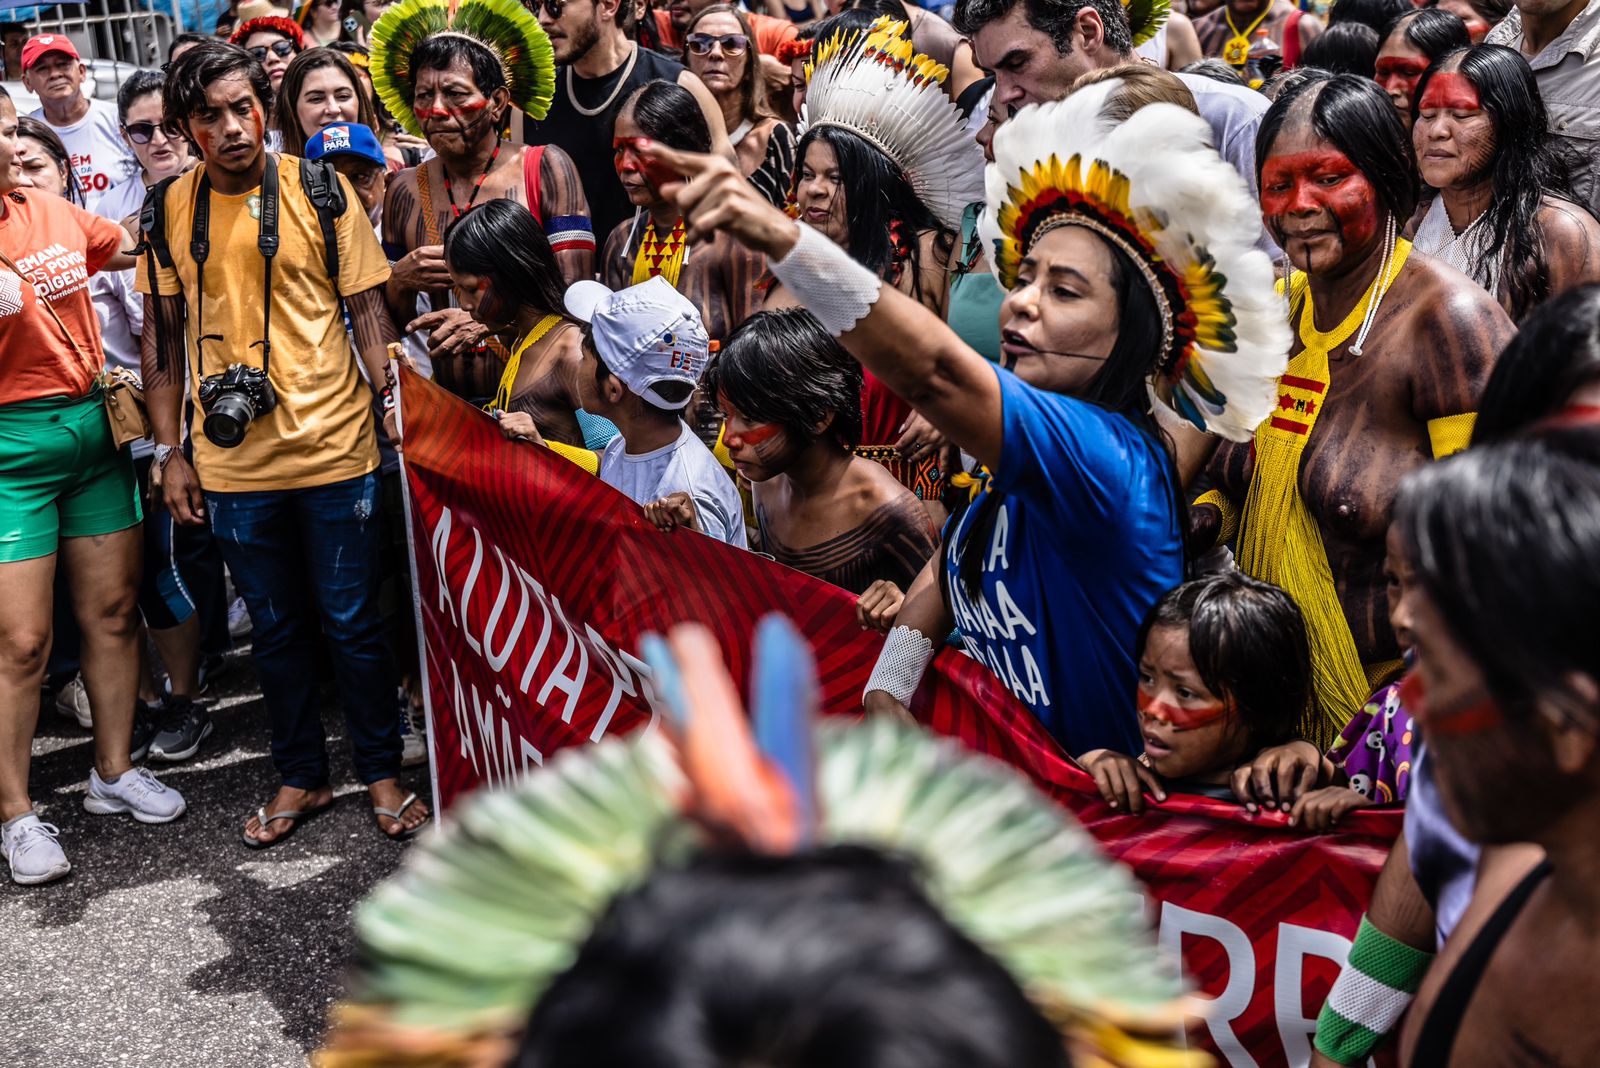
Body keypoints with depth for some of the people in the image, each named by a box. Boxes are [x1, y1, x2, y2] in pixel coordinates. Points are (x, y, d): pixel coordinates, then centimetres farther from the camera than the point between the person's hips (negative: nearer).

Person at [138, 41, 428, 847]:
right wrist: (169, 453, 5)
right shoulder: (171, 211, 2)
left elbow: (368, 312, 0)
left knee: (351, 622, 6)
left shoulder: (322, 191, -4)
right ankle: (301, 776, 29)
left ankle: (381, 771, 23)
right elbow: (162, 336, 8)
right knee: (275, 628, 14)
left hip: (334, 447, -2)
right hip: (234, 461, 2)